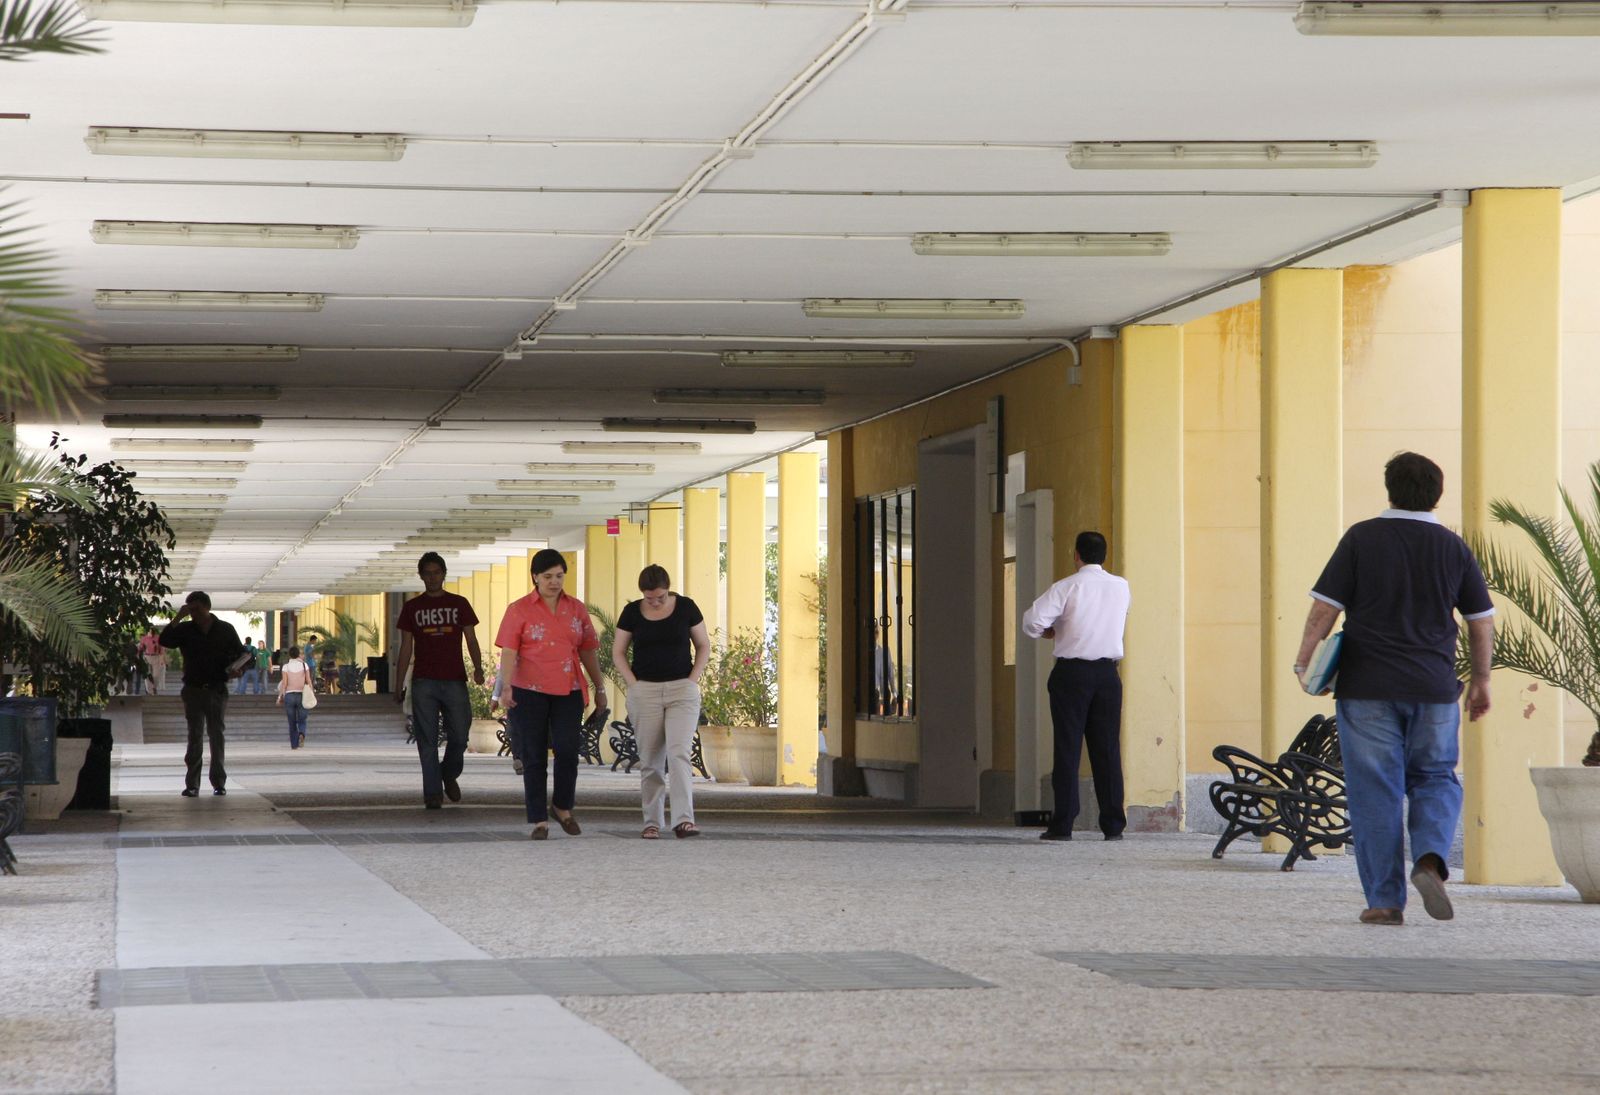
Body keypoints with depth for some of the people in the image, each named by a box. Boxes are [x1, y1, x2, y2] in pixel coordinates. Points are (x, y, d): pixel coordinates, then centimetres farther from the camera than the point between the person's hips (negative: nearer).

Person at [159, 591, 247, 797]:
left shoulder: (225, 630, 5)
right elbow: (165, 640, -10)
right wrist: (178, 618, -13)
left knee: (217, 736, 2)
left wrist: (236, 669, -8)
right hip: (194, 690, 1)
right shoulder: (185, 630, 5)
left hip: (217, 690, -1)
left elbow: (240, 653, 11)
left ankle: (219, 782, 7)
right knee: (194, 737, -1)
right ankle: (192, 784, -1)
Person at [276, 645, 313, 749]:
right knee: (302, 721, 8)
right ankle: (301, 735, -22)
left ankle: (294, 744, 9)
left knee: (292, 722, 10)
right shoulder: (304, 665, 0)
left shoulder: (286, 666, -3)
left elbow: (284, 683, -6)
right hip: (301, 695, 0)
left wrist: (280, 697, 0)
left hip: (289, 695, 0)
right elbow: (309, 681, -2)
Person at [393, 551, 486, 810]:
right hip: (423, 682, 0)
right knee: (427, 740, -3)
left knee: (459, 735, -2)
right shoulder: (412, 608, 9)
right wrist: (399, 686, 6)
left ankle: (449, 775, 25)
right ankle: (433, 793, -1)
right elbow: (406, 648, 10)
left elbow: (471, 640, 7)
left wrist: (478, 668, -12)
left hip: (454, 680, 0)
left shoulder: (459, 604, 9)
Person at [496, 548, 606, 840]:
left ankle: (563, 807, 11)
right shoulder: (519, 609, 0)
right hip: (529, 692, -2)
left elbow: (588, 650, 16)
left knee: (567, 749, -11)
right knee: (534, 757, 1)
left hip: (568, 691, 2)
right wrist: (506, 688, -19)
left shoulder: (576, 608, 11)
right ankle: (539, 821, 7)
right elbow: (509, 651, -7)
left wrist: (599, 688, 17)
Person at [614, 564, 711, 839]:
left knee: (679, 753, -15)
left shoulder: (686, 608, 0)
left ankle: (683, 820, -21)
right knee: (650, 760, 3)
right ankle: (652, 822, 10)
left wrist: (692, 680, -4)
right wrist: (633, 683, -4)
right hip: (645, 690, 1)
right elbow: (618, 652, 9)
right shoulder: (632, 612, 1)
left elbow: (704, 646, 8)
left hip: (682, 690, -1)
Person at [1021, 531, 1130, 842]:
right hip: (1108, 673, 3)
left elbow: (1032, 621, -16)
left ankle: (1063, 824, -4)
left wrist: (1051, 632, 6)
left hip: (1072, 672, -3)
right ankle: (1113, 825, 4)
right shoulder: (1121, 587, 7)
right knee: (1107, 749, 6)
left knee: (1068, 749, -1)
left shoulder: (1066, 588, -7)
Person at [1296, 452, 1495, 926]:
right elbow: (1481, 621, 9)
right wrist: (1481, 680, 20)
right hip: (1434, 687, 2)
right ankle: (1430, 860, -12)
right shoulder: (1454, 548, 5)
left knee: (1375, 793, 2)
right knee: (1435, 780, 15)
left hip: (1367, 689, -2)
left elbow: (1324, 607, -6)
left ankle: (1385, 899, 2)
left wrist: (1303, 662, 3)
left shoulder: (1362, 538, -3)